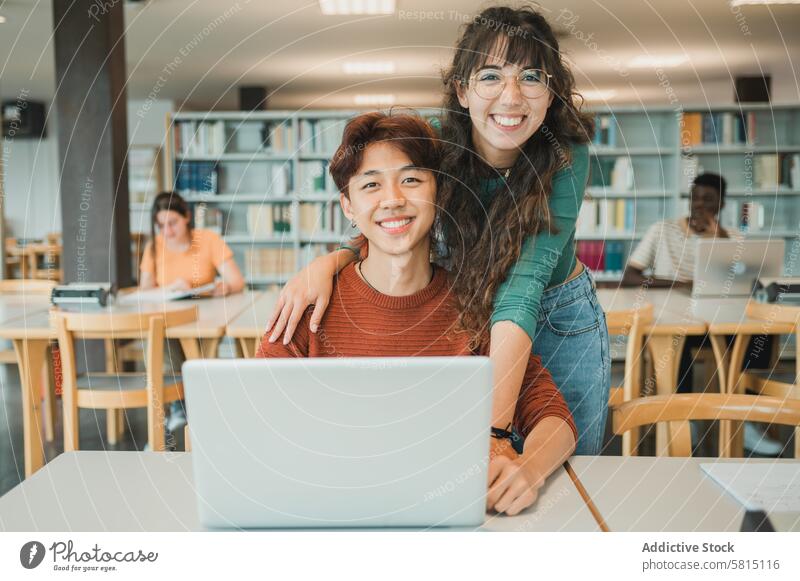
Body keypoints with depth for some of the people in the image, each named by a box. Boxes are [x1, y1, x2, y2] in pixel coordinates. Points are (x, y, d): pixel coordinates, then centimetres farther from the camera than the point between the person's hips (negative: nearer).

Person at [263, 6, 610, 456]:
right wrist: (328, 262, -31)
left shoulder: (566, 158, -29)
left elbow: (523, 286, -40)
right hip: (467, 314, 2)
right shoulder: (437, 142, -21)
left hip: (561, 318, -1)